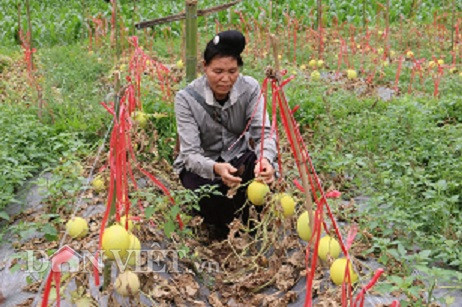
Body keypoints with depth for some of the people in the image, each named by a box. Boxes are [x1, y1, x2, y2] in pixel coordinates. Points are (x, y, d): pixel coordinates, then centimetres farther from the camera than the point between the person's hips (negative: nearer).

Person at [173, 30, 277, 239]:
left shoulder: (250, 88, -15)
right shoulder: (187, 98, -22)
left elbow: (264, 133, -20)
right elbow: (190, 154, -26)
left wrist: (265, 159, -45)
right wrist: (215, 168, -48)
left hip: (237, 158, 2)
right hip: (200, 164, -2)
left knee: (263, 172, -30)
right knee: (212, 195, -33)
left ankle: (246, 227, 0)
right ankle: (221, 231, 5)